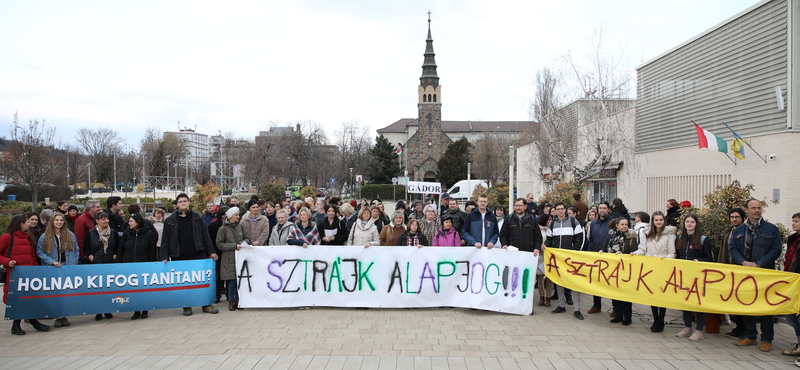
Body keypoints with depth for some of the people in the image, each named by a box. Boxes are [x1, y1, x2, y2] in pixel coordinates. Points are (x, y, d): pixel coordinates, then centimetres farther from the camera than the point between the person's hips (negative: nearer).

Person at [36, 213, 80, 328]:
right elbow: (39, 252, 1)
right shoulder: (45, 237, 3)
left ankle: (63, 316, 8)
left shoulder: (70, 235, 9)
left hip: (68, 269, 1)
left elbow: (76, 250, 13)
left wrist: (73, 264, 2)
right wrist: (52, 262, -10)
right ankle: (57, 317, 3)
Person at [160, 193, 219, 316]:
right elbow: (165, 240, 4)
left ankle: (207, 305, 12)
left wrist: (211, 251, 1)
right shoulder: (170, 220, 5)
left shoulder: (197, 218, 8)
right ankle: (187, 307, 18)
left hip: (198, 255, 1)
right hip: (179, 257, 0)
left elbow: (205, 236, 7)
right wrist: (165, 257, -4)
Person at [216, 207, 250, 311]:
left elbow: (247, 238, 12)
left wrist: (242, 243, -10)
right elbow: (219, 244, -4)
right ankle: (231, 301, 12)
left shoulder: (241, 226, 7)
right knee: (232, 281, -3)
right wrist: (234, 246, -12)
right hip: (229, 259, -3)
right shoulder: (223, 229, -3)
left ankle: (237, 300, 14)